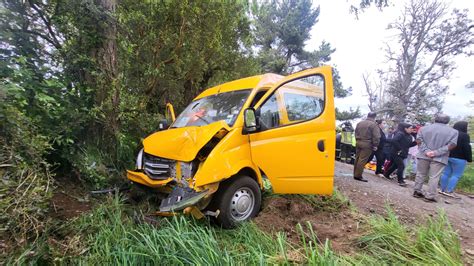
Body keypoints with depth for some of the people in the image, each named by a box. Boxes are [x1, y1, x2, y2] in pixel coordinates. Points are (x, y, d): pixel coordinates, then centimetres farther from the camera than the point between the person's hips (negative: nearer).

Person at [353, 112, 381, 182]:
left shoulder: (359, 123, 13)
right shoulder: (373, 124, -10)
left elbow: (356, 133, 20)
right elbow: (376, 136, -14)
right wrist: (375, 145, -5)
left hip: (358, 142, 7)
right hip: (367, 144, -7)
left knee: (357, 158, 12)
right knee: (362, 160, -5)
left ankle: (355, 174, 18)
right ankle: (358, 175, -4)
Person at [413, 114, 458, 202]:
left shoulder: (424, 128, 4)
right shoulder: (453, 131, 2)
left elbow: (419, 140, -5)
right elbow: (451, 145, -8)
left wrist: (426, 151, -10)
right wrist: (436, 152, -14)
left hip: (424, 155, 2)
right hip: (439, 158, -2)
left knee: (420, 174, 13)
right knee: (434, 177, 2)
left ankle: (417, 191, 18)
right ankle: (430, 196, 3)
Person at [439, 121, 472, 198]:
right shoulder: (464, 135, -12)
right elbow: (467, 148, -13)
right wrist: (469, 159, -5)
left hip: (447, 157, 7)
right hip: (459, 158, -7)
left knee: (446, 173, 9)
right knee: (456, 175, -1)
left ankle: (443, 189, 13)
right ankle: (449, 191, -3)